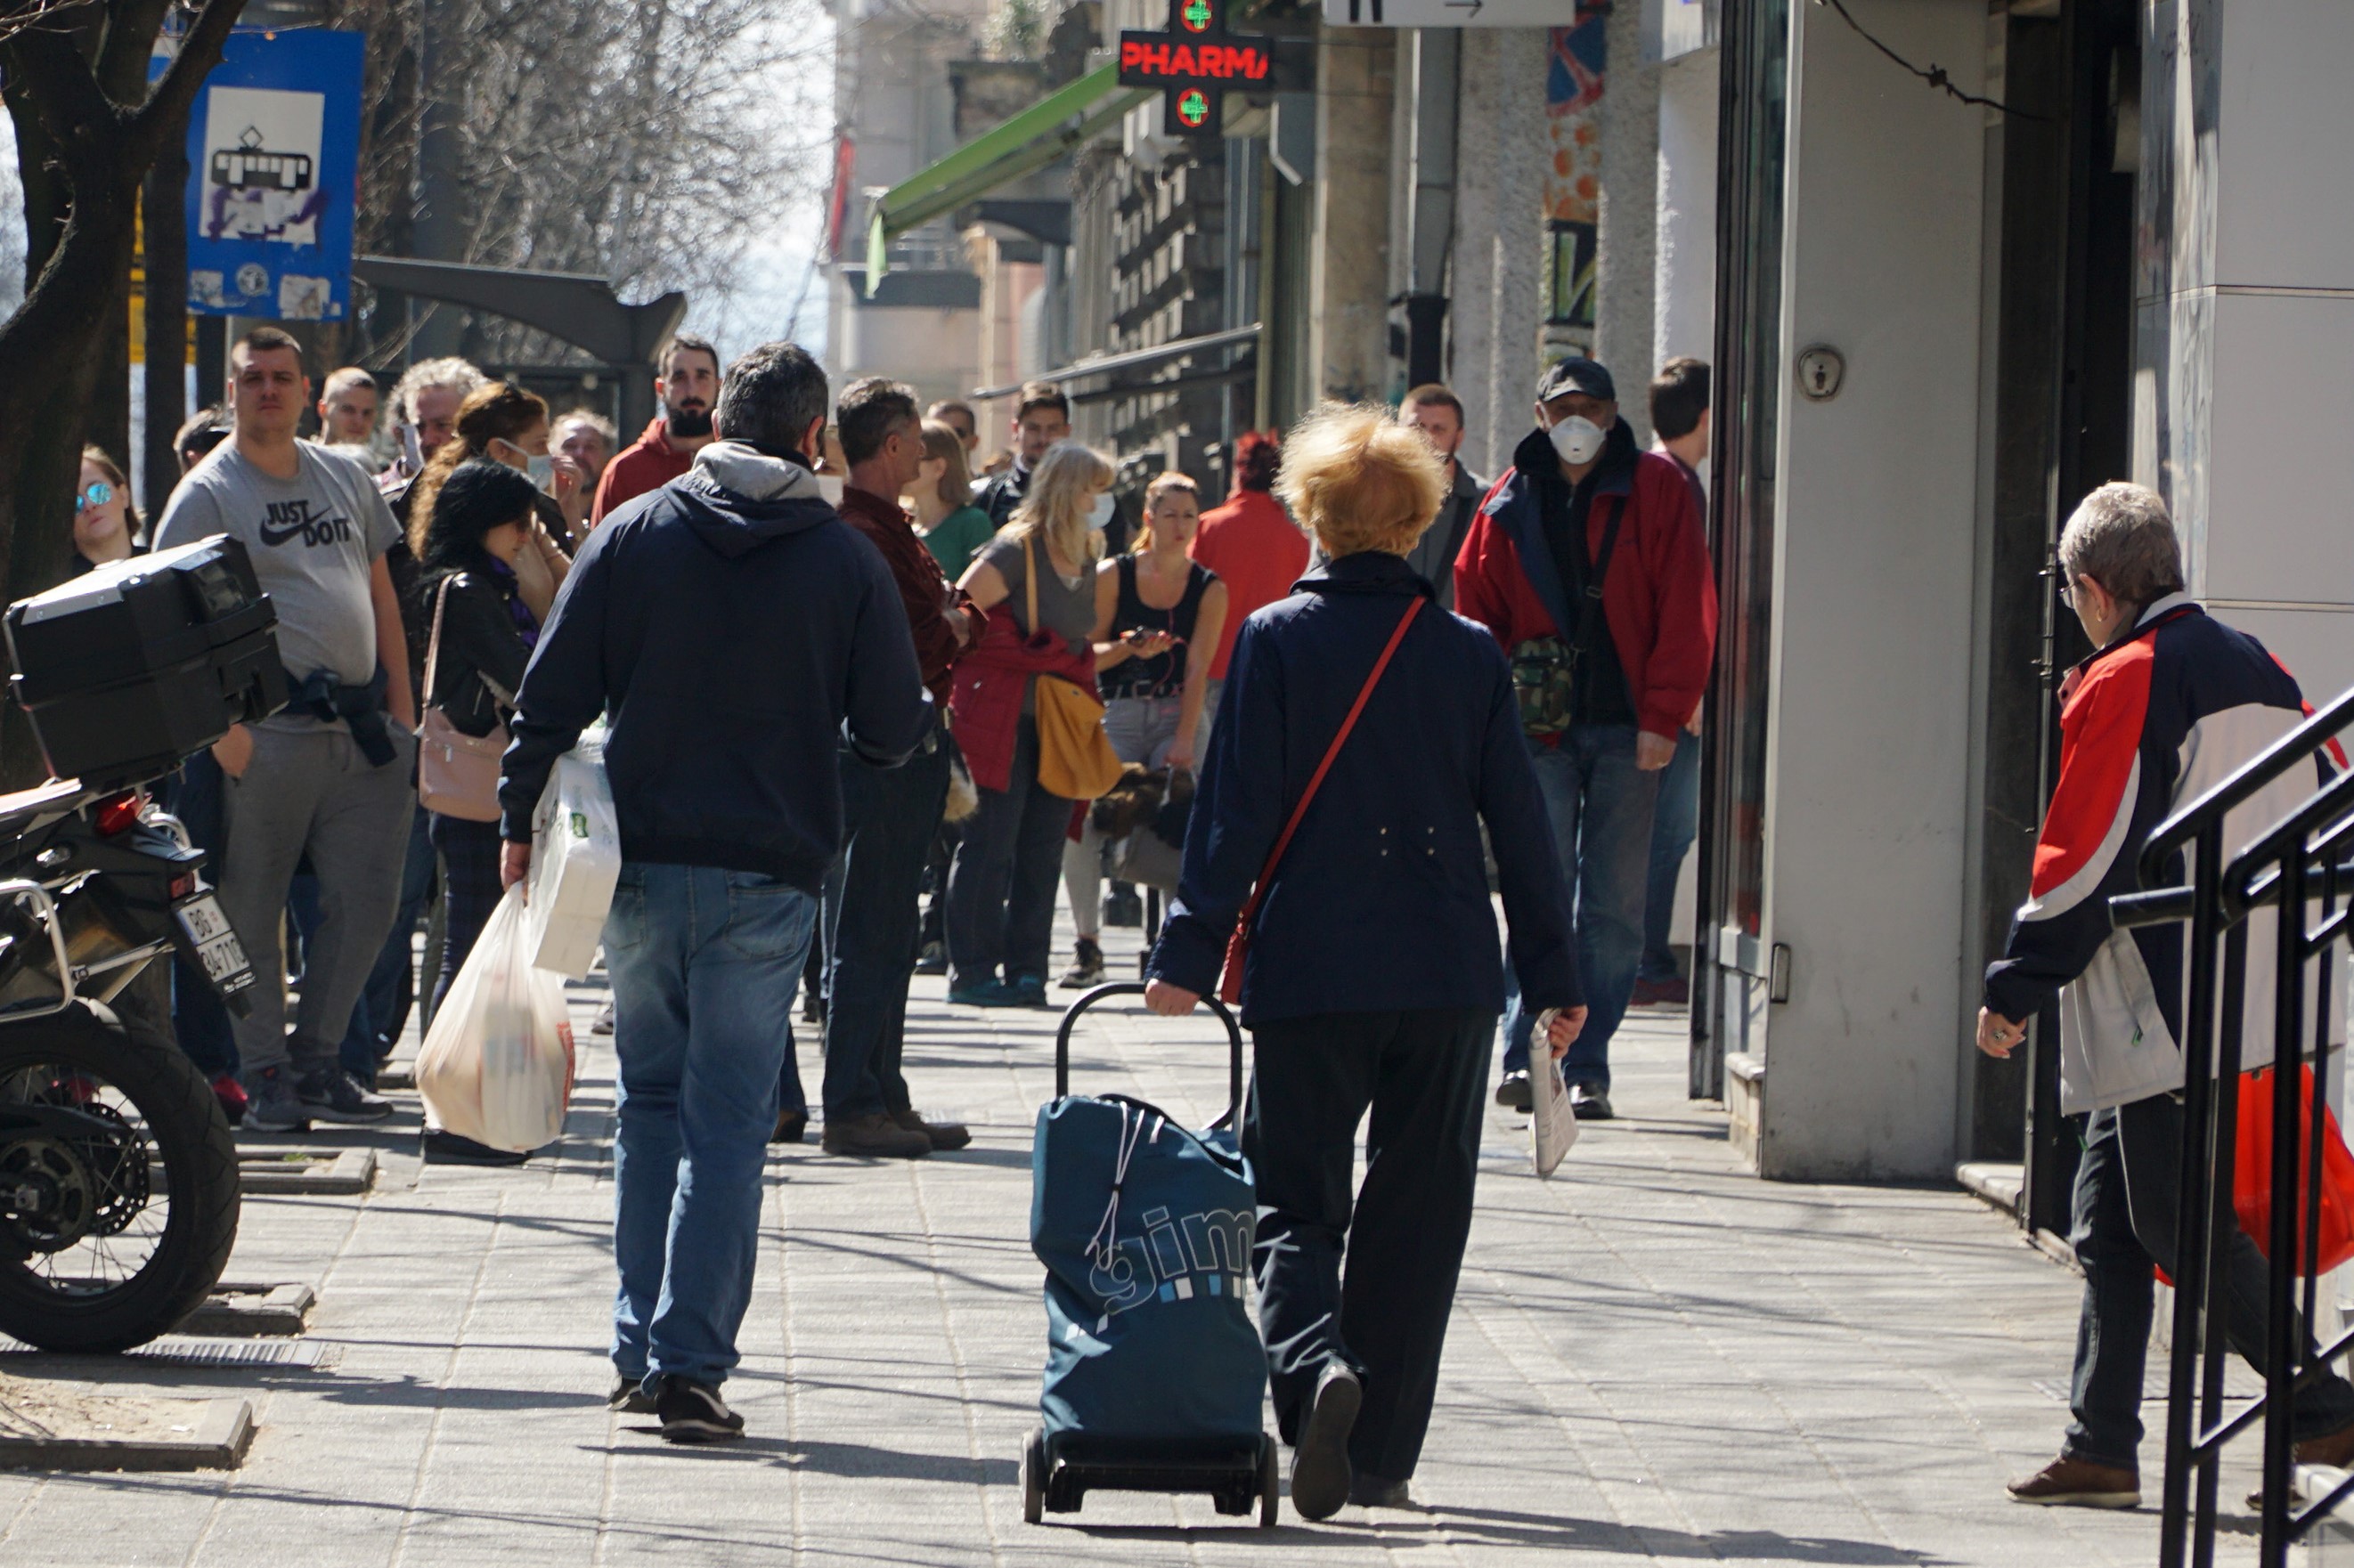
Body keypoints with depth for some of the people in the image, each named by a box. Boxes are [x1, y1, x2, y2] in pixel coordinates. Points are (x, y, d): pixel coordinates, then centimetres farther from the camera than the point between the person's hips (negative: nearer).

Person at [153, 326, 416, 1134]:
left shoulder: (345, 478, 16)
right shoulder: (207, 493, -2)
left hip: (363, 728, 6)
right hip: (268, 732, -6)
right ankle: (264, 1075, 6)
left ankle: (316, 1060, 16)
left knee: (366, 901, 5)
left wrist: (401, 704, 13)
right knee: (252, 912, -1)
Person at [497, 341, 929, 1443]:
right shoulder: (846, 561, -2)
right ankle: (688, 1363, -6)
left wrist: (519, 820, 9)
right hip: (767, 876, -2)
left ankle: (638, 1350, 16)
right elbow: (894, 730, 1)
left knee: (650, 1104, 16)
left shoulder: (633, 536, 1)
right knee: (728, 1123, 0)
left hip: (641, 866, 2)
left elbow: (551, 693, 1)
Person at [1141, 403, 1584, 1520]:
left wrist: (1188, 955, -4)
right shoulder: (1470, 655, 3)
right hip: (1448, 974, 2)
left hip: (1309, 974, -2)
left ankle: (1315, 1366, -24)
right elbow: (1519, 823, 6)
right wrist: (1553, 975, 12)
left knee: (1293, 1198, 5)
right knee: (1417, 1213, 11)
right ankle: (1380, 1456, 10)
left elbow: (1235, 809, -8)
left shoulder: (1277, 640, -4)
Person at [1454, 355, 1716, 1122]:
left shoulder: (1655, 490, 3)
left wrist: (1663, 716, -8)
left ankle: (1587, 1069, 5)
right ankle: (1524, 1054, -10)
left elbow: (1686, 611, 0)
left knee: (1612, 908, 1)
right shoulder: (1510, 503, 9)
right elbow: (1478, 614, 12)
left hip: (1625, 732, 0)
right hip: (1540, 728, 0)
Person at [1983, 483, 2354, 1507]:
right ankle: (2100, 1449, 12)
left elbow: (2085, 857, -15)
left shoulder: (2121, 686, -12)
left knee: (2176, 1222, -4)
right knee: (2108, 1217, 12)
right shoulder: (2260, 672, 13)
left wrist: (2015, 991, -7)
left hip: (2159, 1016, -9)